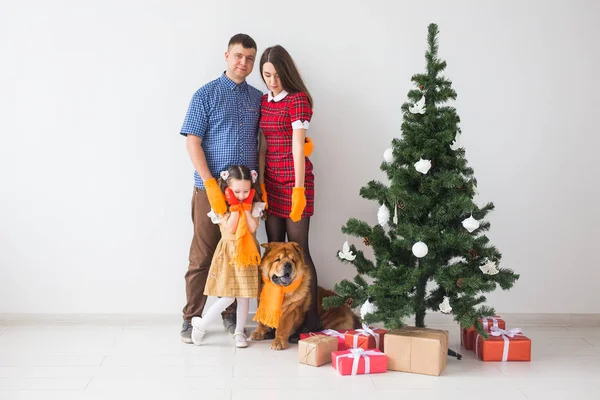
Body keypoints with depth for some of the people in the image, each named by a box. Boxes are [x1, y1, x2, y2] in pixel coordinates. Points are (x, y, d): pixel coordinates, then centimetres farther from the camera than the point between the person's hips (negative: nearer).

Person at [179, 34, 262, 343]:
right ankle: (192, 318, 12)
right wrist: (211, 184, -14)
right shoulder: (206, 94, -1)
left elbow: (263, 143, 16)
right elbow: (192, 142, -6)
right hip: (210, 188, -4)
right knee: (202, 256, 2)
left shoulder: (258, 98, 11)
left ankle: (231, 315, 21)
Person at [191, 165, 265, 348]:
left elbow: (253, 228, -11)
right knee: (227, 297, -9)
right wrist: (235, 207, -16)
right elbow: (230, 228, -18)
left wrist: (246, 207, -12)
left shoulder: (254, 207, 2)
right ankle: (200, 324, 8)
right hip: (228, 254, -3)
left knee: (244, 296, 6)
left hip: (247, 254, 3)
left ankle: (239, 332, 19)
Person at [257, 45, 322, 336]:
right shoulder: (263, 101, 12)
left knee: (298, 250, -5)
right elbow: (263, 146, 10)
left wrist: (299, 188, -18)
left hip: (293, 180, -6)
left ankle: (311, 320, 3)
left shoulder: (298, 99, -8)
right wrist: (261, 184, 2)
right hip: (271, 181, 6)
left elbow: (298, 147, -14)